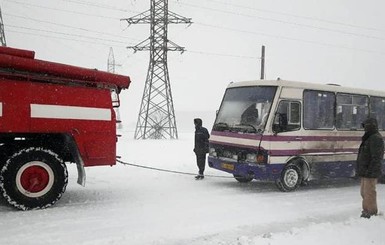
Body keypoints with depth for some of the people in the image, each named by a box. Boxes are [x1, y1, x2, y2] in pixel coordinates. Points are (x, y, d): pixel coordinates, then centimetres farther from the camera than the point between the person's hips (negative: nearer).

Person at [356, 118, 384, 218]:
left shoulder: (376, 138, -15)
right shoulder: (369, 138, 17)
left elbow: (376, 157, -22)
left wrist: (370, 171, -24)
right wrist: (360, 170, 22)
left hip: (371, 172, -10)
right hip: (365, 172, 11)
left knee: (369, 192, -5)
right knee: (364, 192, 17)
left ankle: (371, 213, 4)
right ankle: (366, 210, 27)